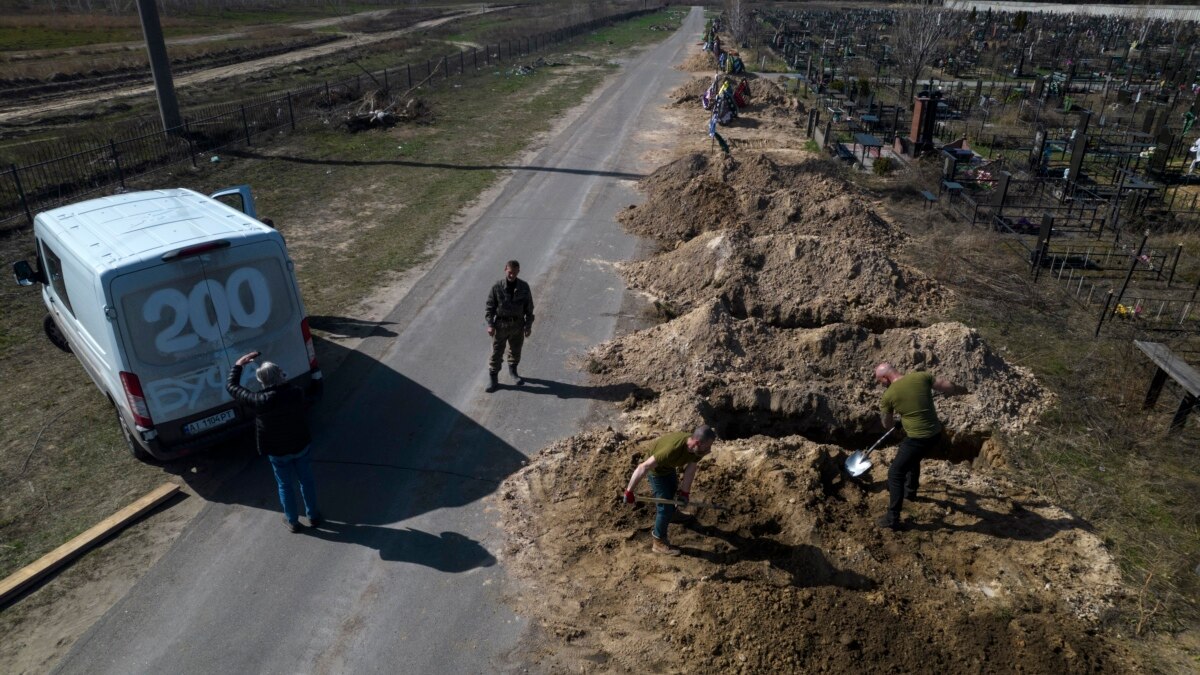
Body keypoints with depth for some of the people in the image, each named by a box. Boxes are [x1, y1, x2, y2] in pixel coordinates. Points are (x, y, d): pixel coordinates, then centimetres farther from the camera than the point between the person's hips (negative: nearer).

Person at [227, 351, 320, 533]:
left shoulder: (260, 401, -27)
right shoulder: (297, 392, -19)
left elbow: (231, 386, -14)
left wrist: (239, 364, -5)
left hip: (278, 452, -2)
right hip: (302, 445, 2)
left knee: (285, 486, 20)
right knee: (306, 481, 21)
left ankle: (292, 522, 36)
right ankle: (313, 516, 37)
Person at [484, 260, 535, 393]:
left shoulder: (524, 287, -5)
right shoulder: (497, 287, -11)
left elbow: (529, 307, 2)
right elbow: (490, 307, -5)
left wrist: (528, 325, 1)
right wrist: (490, 324, -9)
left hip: (518, 325, 2)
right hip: (501, 324, -2)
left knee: (515, 351, 17)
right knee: (497, 353, 3)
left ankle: (513, 371, 41)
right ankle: (493, 379, 14)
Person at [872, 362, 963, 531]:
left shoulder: (888, 396, -10)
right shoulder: (921, 376, -3)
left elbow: (887, 425, 4)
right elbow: (947, 386, 5)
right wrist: (961, 390, 27)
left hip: (917, 439, -7)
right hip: (936, 434, 7)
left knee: (895, 474, 4)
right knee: (913, 458, 35)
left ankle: (892, 519, 4)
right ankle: (910, 490, 56)